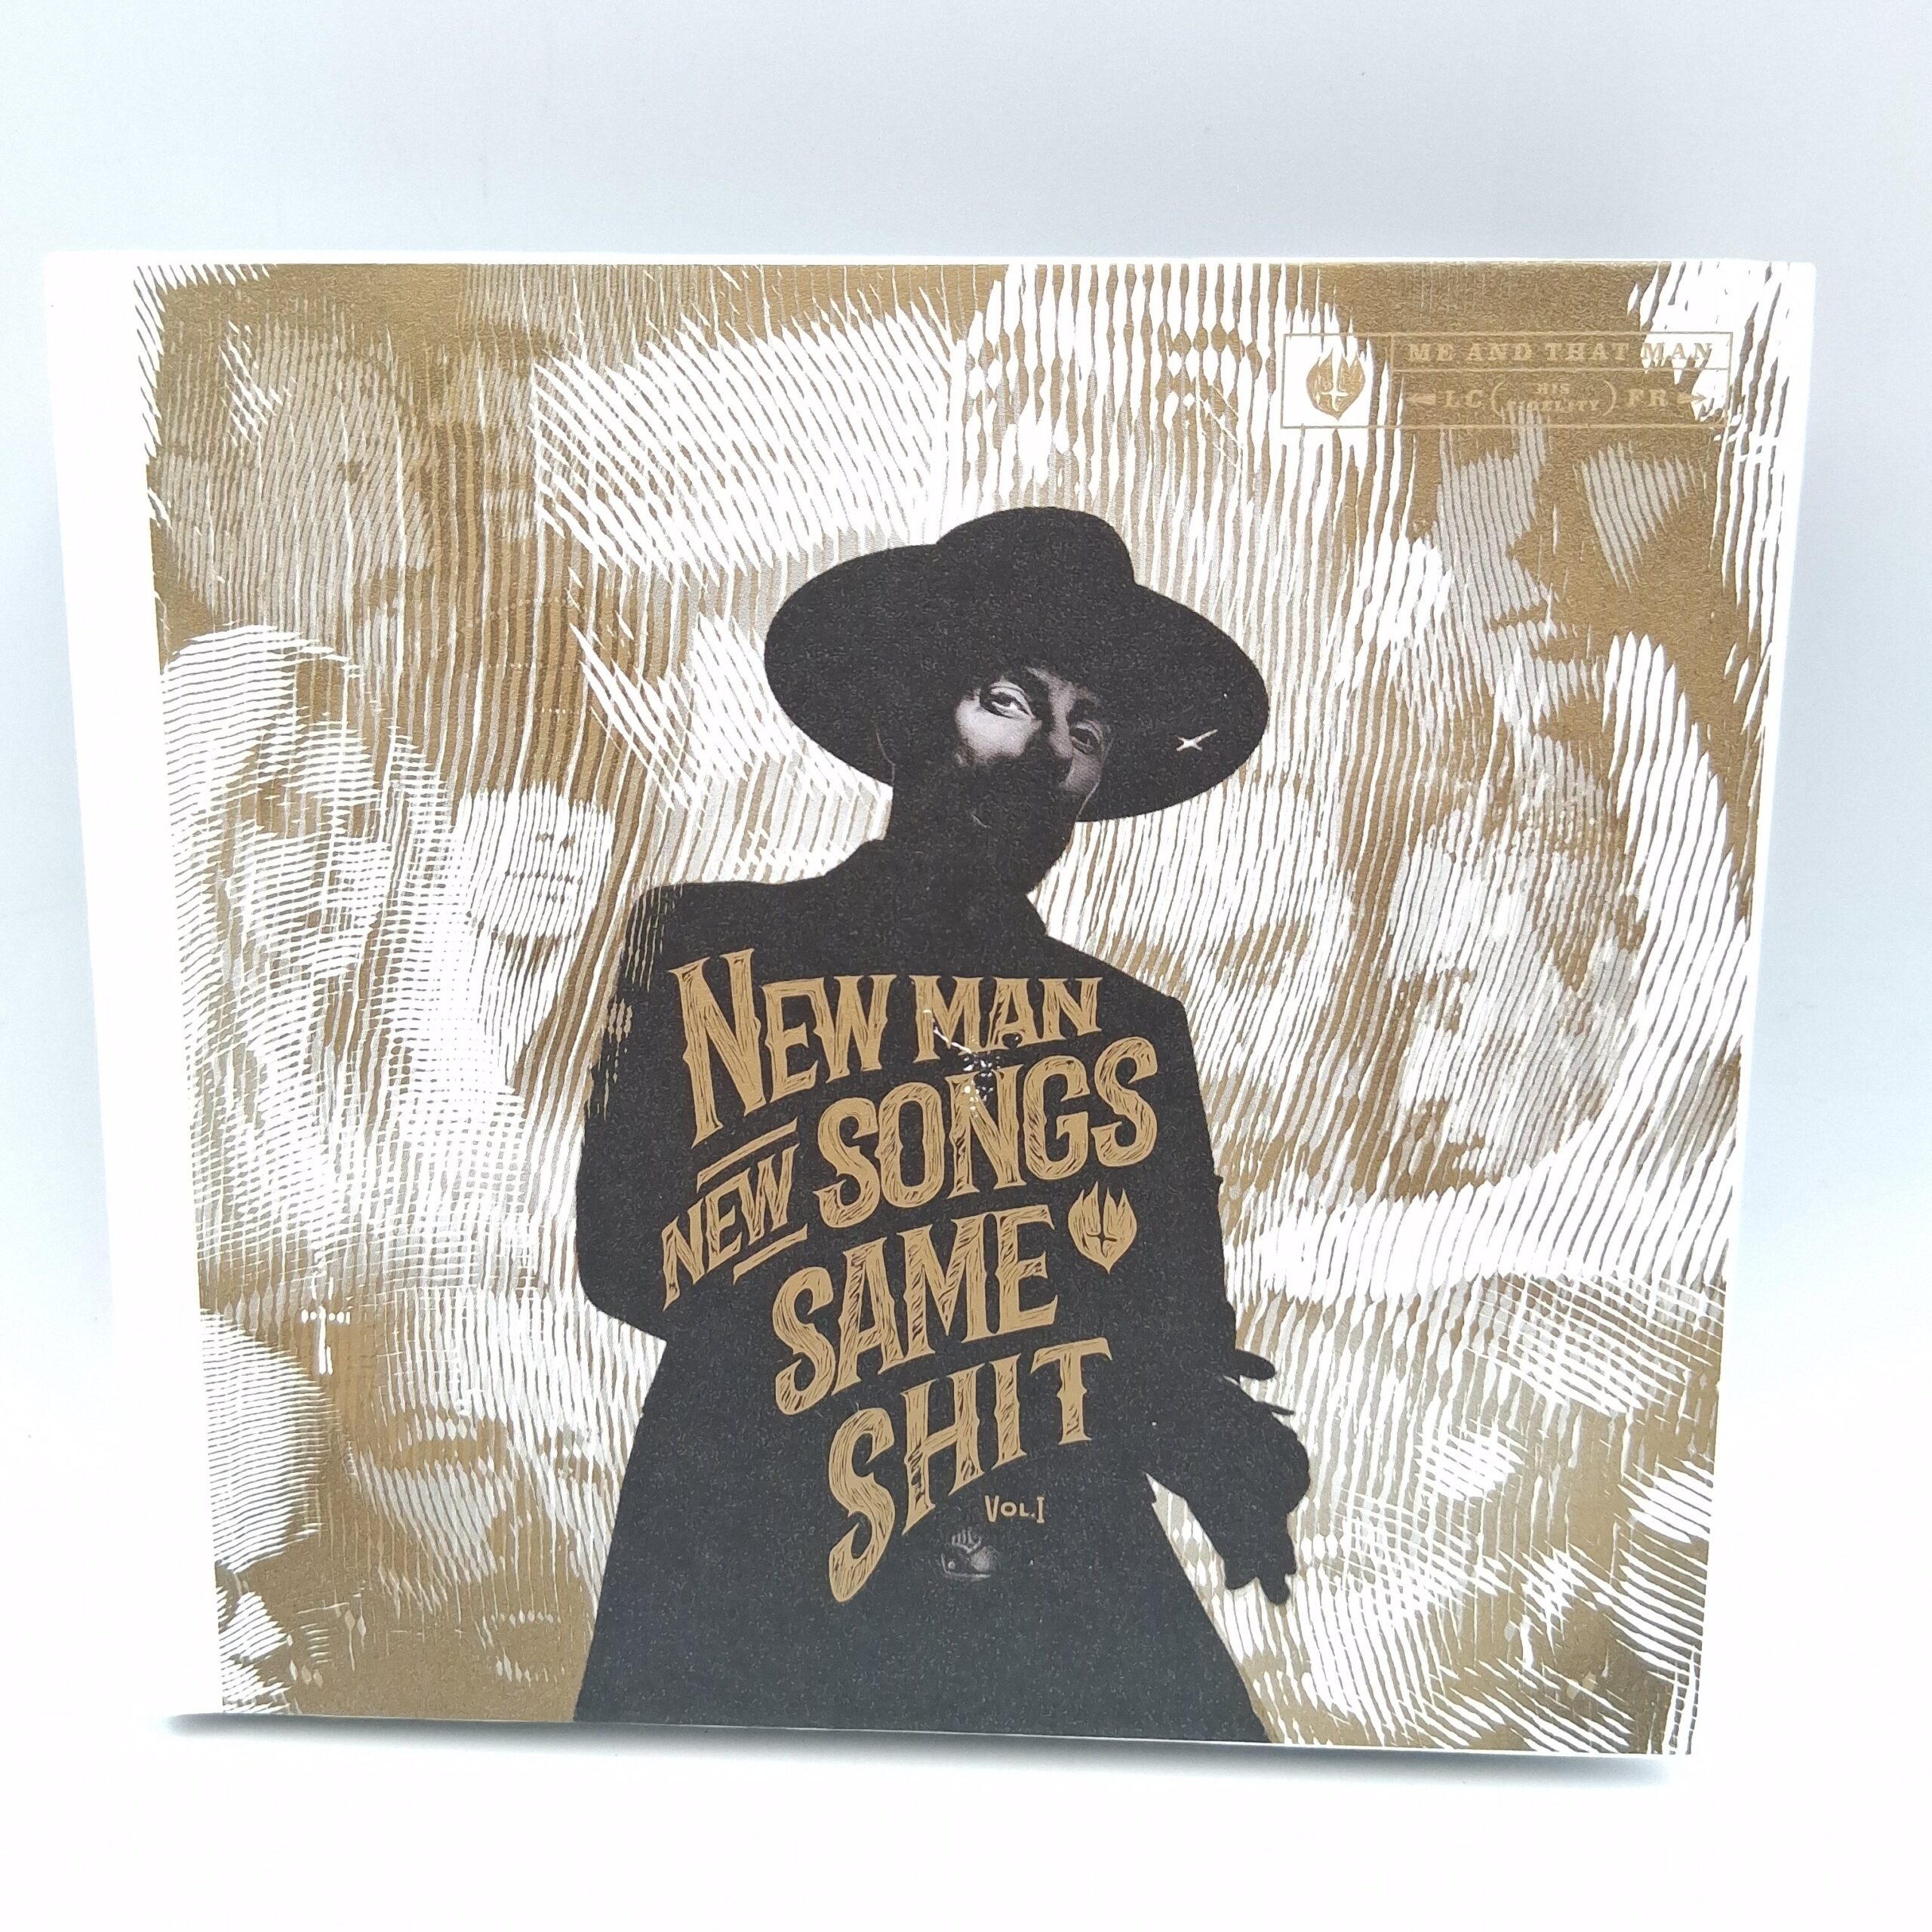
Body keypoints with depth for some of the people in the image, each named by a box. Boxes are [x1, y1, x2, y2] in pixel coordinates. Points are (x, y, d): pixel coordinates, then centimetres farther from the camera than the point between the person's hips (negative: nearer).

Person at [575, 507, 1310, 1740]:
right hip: (753, 1611, -2)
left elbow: (1180, 1352, 12)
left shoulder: (1135, 1029, 14)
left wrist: (1240, 1464, -12)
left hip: (1082, 1607, 3)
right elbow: (624, 1257, -5)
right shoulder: (713, 952, 6)